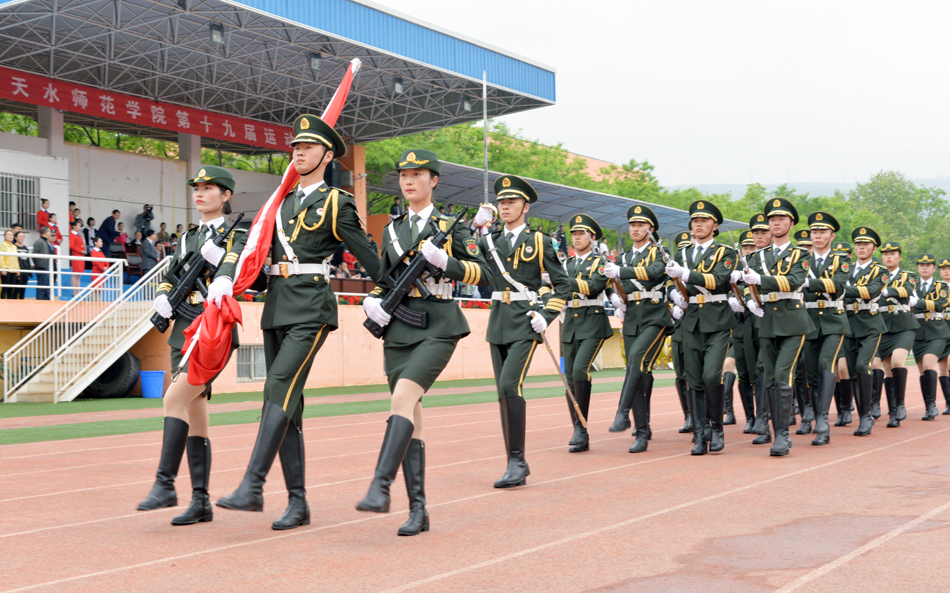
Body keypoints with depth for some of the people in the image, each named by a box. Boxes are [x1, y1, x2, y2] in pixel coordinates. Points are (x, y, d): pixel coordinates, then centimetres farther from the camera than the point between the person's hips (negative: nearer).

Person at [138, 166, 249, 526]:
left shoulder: (238, 236, 1)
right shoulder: (187, 240, 20)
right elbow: (168, 281, 21)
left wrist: (218, 256, -21)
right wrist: (163, 299, 1)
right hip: (184, 331, 7)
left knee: (174, 399, -21)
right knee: (195, 414, 6)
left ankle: (165, 484, -15)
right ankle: (201, 502, 10)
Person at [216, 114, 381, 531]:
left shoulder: (337, 203, 2)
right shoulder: (280, 203, 20)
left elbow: (368, 256, 3)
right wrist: (225, 277, -2)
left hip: (312, 307, -7)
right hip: (277, 306, 7)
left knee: (281, 387, -21)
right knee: (285, 403, 4)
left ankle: (252, 486, -24)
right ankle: (298, 504, 8)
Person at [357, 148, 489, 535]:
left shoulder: (450, 225, 3)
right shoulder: (392, 230, 17)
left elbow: (483, 274, -3)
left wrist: (442, 260, -17)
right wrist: (372, 301, 4)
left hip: (437, 327, -5)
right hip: (398, 328, 5)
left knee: (404, 397, -25)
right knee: (410, 416, 2)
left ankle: (380, 486, -27)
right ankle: (418, 510, 7)